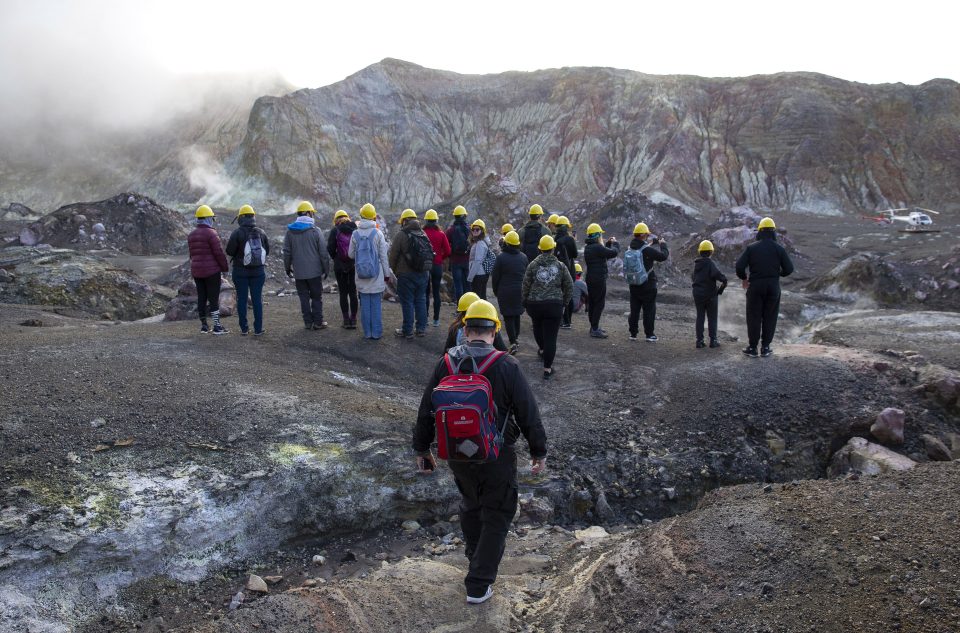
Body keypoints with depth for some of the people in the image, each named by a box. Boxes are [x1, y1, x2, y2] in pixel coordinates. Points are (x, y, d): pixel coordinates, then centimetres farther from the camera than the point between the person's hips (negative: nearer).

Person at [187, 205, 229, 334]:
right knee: (214, 298, -4)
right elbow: (219, 252, -14)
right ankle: (217, 326, -3)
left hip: (196, 271, 7)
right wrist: (225, 267, -4)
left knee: (201, 298, 10)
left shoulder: (191, 235, 10)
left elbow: (192, 254, 15)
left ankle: (204, 325, 15)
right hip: (211, 270, -7)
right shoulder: (211, 233, -12)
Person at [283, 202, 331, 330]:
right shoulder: (316, 231, -9)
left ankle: (308, 322, 13)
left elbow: (286, 252, 5)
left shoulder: (290, 231, -1)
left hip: (298, 272, 2)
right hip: (314, 271, -2)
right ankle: (318, 322, 9)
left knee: (304, 297, 10)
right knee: (317, 297, 8)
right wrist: (326, 269, 3)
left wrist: (287, 268, 16)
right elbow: (323, 253, -6)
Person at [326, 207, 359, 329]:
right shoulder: (356, 229, 0)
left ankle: (346, 320, 5)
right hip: (355, 265, 2)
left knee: (343, 293, 6)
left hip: (340, 266, -2)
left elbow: (330, 248, -9)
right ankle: (353, 320, 12)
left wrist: (335, 258, 9)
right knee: (353, 292, 11)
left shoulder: (335, 230, -6)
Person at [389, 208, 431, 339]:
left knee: (407, 302, 1)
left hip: (406, 274, -6)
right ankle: (421, 328, 17)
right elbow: (429, 254, 13)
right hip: (423, 274, 6)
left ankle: (407, 331, 5)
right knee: (421, 300, 13)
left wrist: (394, 270, 8)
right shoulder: (424, 234, 7)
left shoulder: (401, 235, -11)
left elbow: (393, 256, -8)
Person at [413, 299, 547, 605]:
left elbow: (426, 410, 2)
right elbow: (528, 413, -11)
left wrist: (421, 448, 14)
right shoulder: (507, 366, -16)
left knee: (470, 504, 28)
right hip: (497, 455, -4)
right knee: (496, 517, 11)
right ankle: (478, 586, 14)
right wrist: (539, 452, 2)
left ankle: (476, 554, 48)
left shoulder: (446, 363, -5)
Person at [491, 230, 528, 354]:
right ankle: (516, 338, 25)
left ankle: (513, 342, -12)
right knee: (517, 315, 17)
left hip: (505, 292, -5)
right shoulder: (523, 257, 5)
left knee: (508, 317, -2)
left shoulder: (501, 257, -11)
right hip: (520, 292, 5)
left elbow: (495, 276, -6)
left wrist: (496, 291, 7)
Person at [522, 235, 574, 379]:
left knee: (537, 327, 31)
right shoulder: (560, 266, -1)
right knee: (550, 337, -1)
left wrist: (525, 302, 13)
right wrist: (564, 302, 16)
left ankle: (541, 349, 54)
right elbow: (569, 286, 3)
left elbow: (526, 286, 0)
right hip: (554, 305, -2)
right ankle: (547, 369, -1)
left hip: (534, 304, 2)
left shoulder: (533, 265, -3)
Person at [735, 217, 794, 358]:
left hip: (755, 286, -1)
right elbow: (789, 268, -2)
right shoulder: (779, 248, -1)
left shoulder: (751, 248, -4)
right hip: (773, 286, 1)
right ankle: (765, 347, 10)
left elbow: (739, 265, -10)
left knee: (754, 317, 5)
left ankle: (752, 347, 6)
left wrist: (743, 279, 7)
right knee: (769, 317, 9)